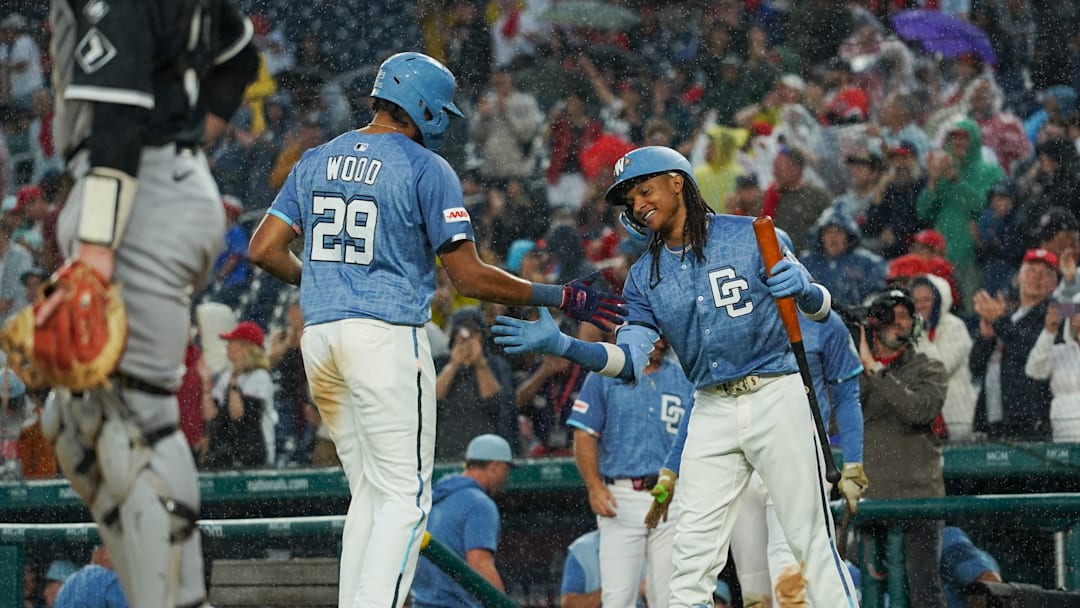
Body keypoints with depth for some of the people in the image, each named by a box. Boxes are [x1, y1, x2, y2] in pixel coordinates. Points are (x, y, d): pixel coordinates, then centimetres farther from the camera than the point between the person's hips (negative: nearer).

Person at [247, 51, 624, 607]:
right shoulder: (427, 169, -5)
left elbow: (263, 250, 9)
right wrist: (560, 298, 0)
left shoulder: (316, 160, 13)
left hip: (318, 334, 7)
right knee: (405, 497, -4)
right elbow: (469, 278, -8)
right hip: (386, 334, -7)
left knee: (369, 492, 15)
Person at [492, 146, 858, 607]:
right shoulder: (644, 278, 10)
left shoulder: (751, 236, -2)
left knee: (811, 538, -6)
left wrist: (802, 288, -29)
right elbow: (629, 360, -2)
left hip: (776, 399, -4)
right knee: (692, 552, -1)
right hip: (712, 411, 4)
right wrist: (560, 345, -17)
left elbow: (819, 308, -4)